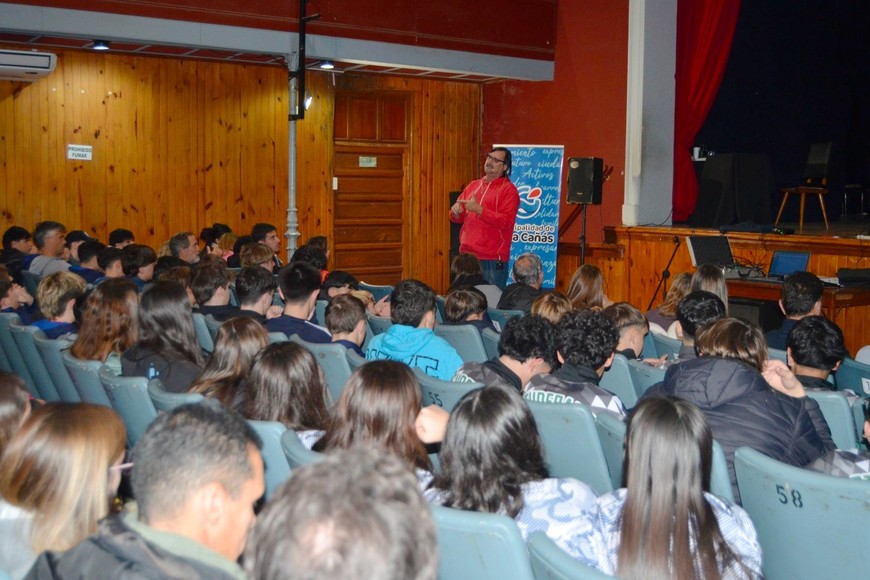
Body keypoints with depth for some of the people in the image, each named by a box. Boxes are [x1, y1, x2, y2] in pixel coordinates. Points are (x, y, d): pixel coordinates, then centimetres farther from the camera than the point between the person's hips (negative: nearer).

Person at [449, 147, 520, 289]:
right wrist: (456, 212, -4)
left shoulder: (508, 190, -3)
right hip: (467, 255, 6)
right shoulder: (473, 185, 16)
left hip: (492, 260, -6)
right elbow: (458, 218, 20)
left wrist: (479, 209, -21)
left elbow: (506, 222, -15)